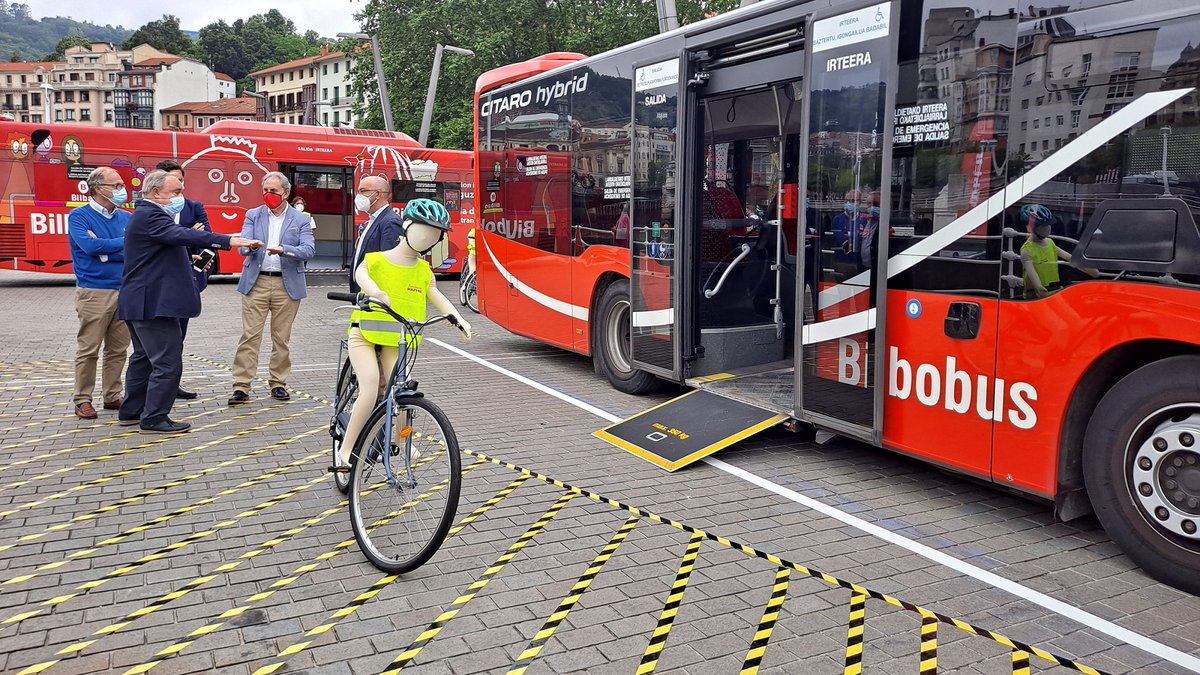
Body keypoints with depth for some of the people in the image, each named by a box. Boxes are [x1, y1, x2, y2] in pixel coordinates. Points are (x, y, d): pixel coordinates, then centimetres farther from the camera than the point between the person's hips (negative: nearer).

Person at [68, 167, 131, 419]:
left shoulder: (126, 218, 10)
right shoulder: (79, 216, -2)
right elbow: (89, 246, -18)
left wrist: (104, 248, -11)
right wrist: (124, 242, -10)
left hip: (125, 291, 5)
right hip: (93, 292, -4)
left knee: (118, 349, 9)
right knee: (88, 350, 0)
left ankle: (112, 396, 19)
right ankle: (83, 401, 9)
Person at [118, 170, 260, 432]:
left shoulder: (148, 214, 18)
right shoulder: (149, 216, -16)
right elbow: (181, 235, -31)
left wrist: (189, 259, 11)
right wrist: (229, 241, -38)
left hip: (141, 302, 12)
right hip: (153, 303, -12)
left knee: (144, 358, 20)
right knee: (168, 362, -8)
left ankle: (131, 411, 29)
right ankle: (154, 418, -3)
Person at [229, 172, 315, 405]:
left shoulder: (301, 220, 5)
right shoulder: (253, 216, 9)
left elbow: (308, 250, -8)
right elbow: (243, 247, -1)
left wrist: (283, 249, -26)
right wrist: (250, 247, -25)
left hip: (287, 285, 0)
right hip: (256, 283, 1)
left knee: (281, 338, 6)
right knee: (250, 336, -3)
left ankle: (278, 384, 17)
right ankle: (241, 388, -2)